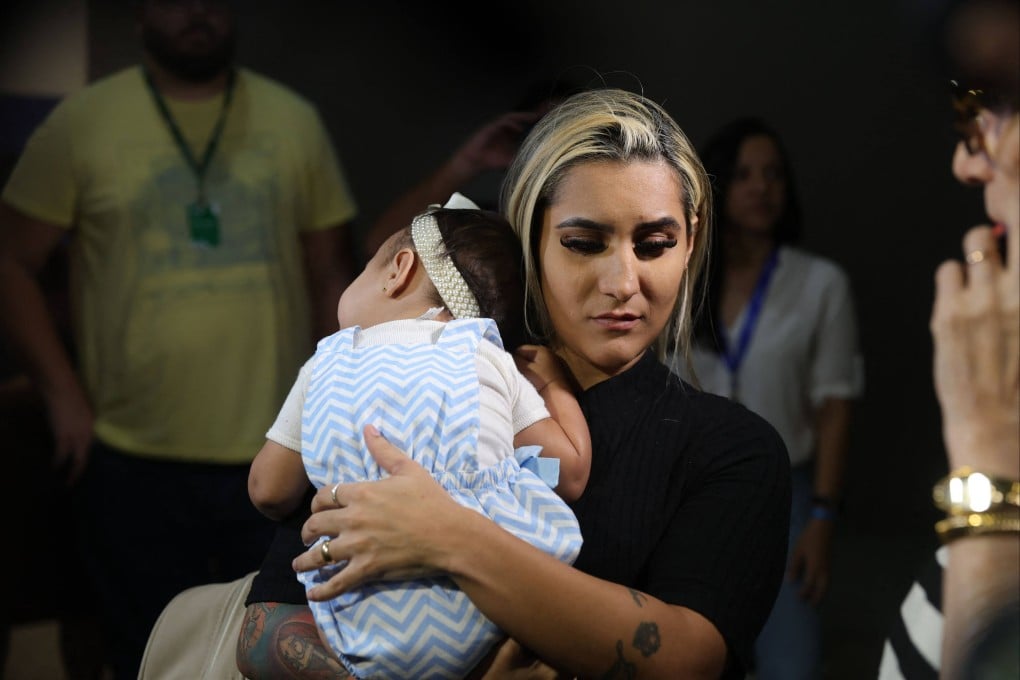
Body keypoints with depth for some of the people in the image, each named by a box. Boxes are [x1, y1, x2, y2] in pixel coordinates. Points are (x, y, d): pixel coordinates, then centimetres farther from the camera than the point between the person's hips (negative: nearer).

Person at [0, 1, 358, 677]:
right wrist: (63, 393, -5)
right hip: (131, 461, -1)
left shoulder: (295, 121, 4)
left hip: (278, 454, 2)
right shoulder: (81, 123, -2)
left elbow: (331, 274, 8)